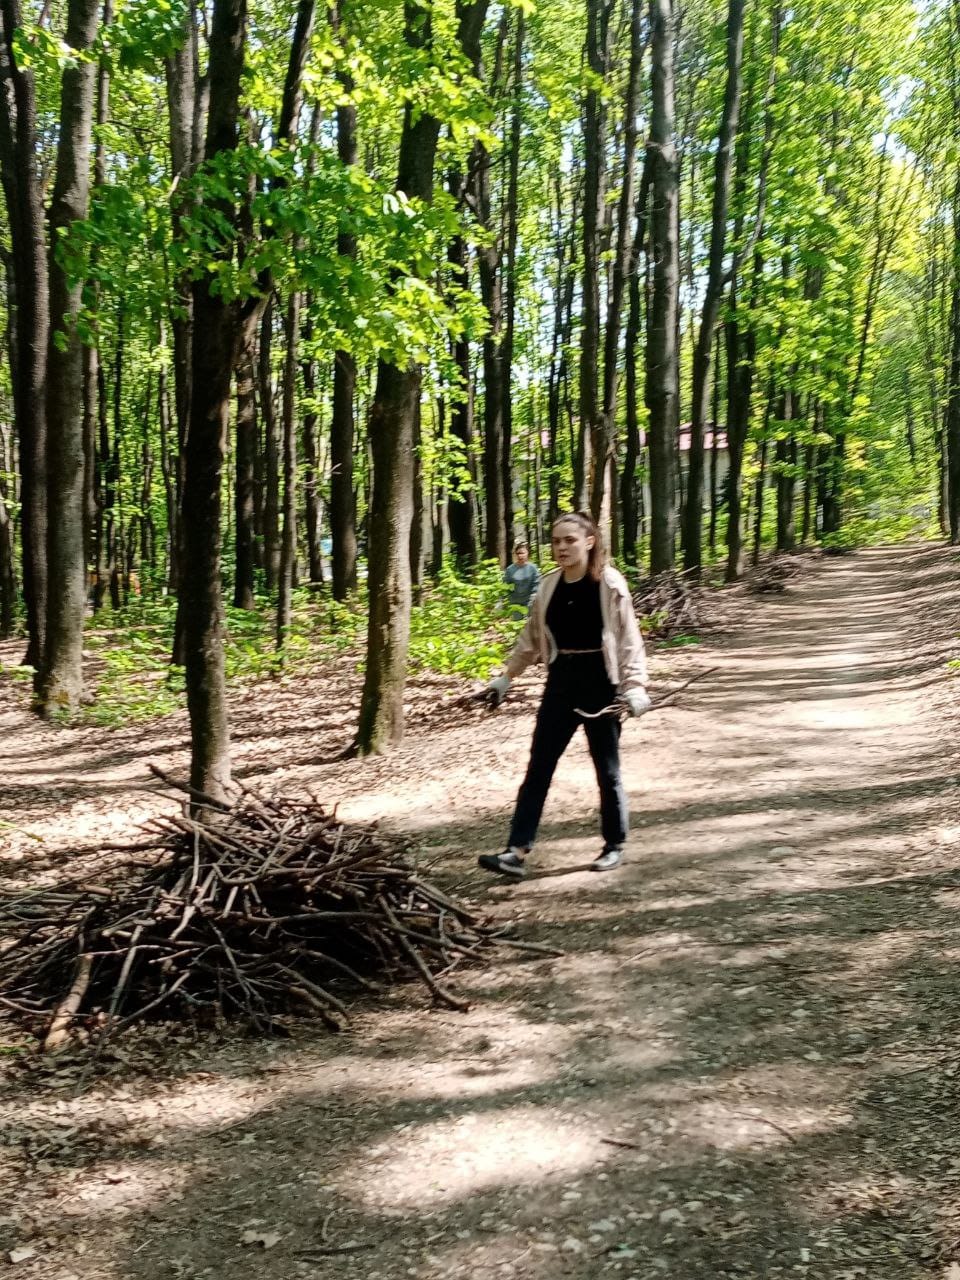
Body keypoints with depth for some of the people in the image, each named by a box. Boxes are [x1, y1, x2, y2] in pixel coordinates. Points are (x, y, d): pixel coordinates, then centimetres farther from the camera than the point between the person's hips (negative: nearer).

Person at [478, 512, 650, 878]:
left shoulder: (610, 584, -10)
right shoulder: (549, 587, 4)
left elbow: (629, 639, -9)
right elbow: (531, 638, 14)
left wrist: (635, 685, -18)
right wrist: (505, 677, 14)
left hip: (599, 681, -5)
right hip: (561, 679, 5)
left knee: (606, 769, 8)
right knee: (538, 766, 1)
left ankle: (614, 846, 25)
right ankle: (516, 852, 2)